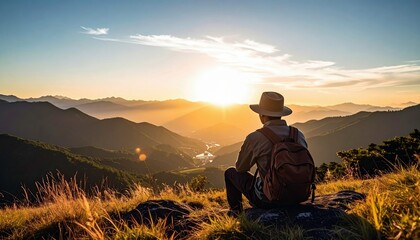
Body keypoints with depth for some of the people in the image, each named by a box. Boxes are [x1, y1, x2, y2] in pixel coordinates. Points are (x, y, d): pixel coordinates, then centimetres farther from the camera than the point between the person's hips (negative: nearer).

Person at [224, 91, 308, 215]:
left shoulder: (255, 138, -19)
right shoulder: (299, 135, -5)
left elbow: (240, 168, -2)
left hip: (267, 199, -5)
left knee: (231, 172, 17)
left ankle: (236, 211, 34)